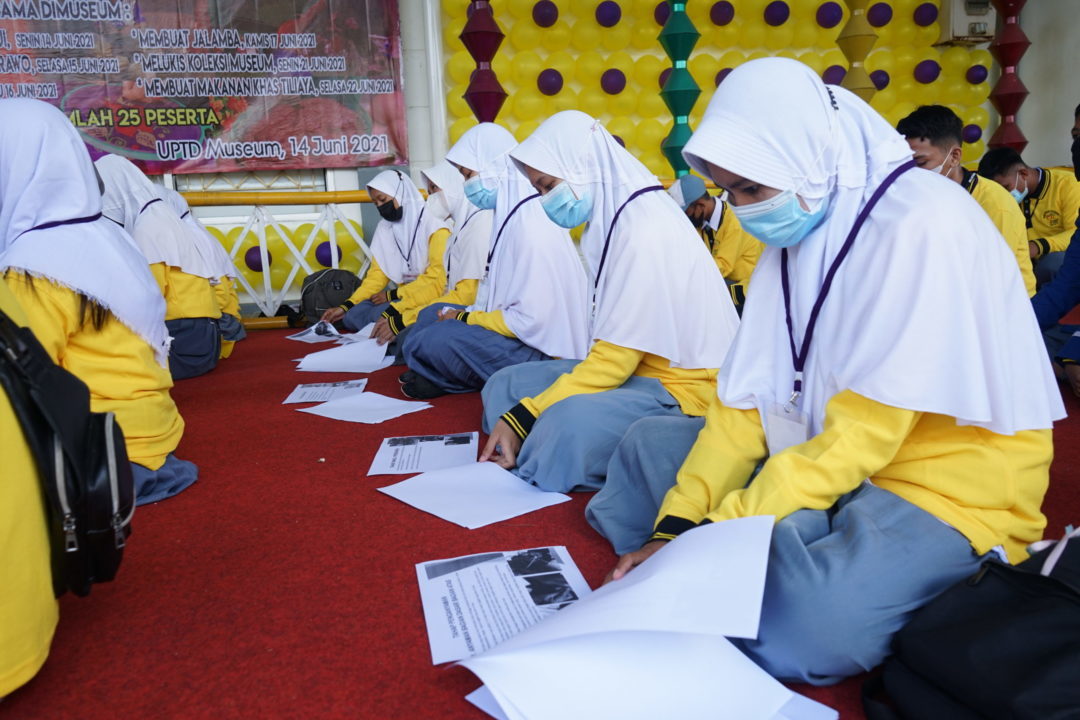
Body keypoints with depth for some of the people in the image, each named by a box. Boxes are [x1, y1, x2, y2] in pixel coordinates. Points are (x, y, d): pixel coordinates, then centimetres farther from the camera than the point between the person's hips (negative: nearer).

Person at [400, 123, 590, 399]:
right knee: (433, 314, 15)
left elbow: (531, 319, -25)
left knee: (432, 341, -24)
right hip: (516, 330, 10)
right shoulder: (509, 213, 7)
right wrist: (468, 314, 0)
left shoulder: (532, 222, -21)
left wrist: (465, 319, -13)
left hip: (538, 348, -10)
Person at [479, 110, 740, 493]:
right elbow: (610, 353, 6)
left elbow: (613, 361, -21)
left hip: (684, 388, -10)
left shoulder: (646, 230, -20)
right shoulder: (611, 220, 8)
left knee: (572, 419, -36)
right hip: (634, 371, 10)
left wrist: (520, 418, -18)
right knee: (505, 385, 5)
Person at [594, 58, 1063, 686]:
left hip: (948, 490, -8)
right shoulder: (797, 226, 4)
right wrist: (675, 529, -9)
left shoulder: (921, 226, -21)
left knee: (802, 623, -34)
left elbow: (860, 433, -25)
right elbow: (748, 396, -1)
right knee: (648, 441, 4)